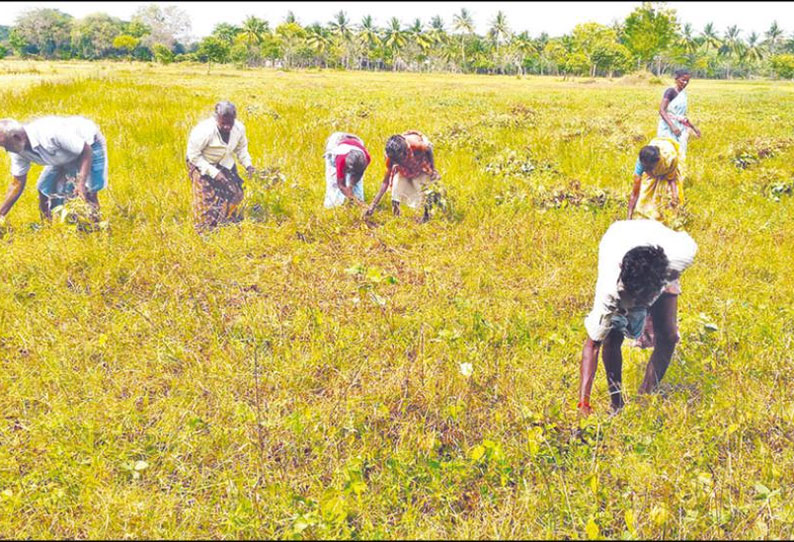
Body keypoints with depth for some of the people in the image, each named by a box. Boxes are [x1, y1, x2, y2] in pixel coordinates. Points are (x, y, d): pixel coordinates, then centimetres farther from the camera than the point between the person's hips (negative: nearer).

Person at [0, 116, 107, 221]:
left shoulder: (50, 133, -39)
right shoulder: (19, 150, -15)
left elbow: (87, 150, -32)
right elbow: (17, 184, -4)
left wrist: (81, 183, -39)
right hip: (66, 157, 8)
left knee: (88, 192, -20)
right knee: (44, 188, 2)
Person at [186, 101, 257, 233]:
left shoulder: (239, 128, -20)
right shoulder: (204, 131, -36)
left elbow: (241, 147, 1)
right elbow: (193, 155, -26)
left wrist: (247, 164, -16)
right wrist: (213, 172, -29)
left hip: (225, 163, 5)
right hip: (200, 163, -5)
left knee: (234, 193, 7)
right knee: (207, 199, -9)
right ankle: (204, 232, 10)